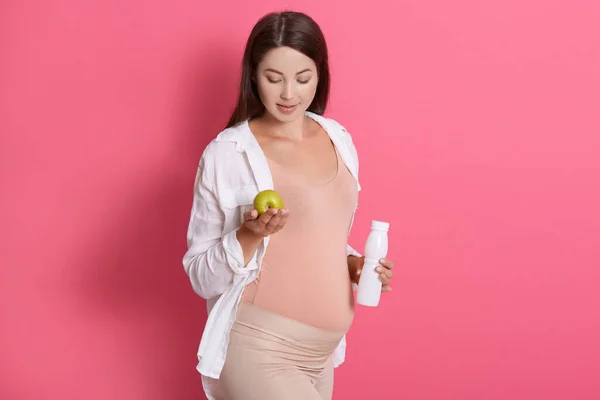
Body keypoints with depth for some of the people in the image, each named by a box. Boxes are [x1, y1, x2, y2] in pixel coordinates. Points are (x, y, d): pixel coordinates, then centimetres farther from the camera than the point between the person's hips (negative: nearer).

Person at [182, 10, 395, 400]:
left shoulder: (339, 140, 4)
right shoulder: (227, 154, -12)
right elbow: (202, 277, -9)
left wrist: (353, 263, -1)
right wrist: (250, 235, -24)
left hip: (320, 352, 6)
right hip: (258, 351, -6)